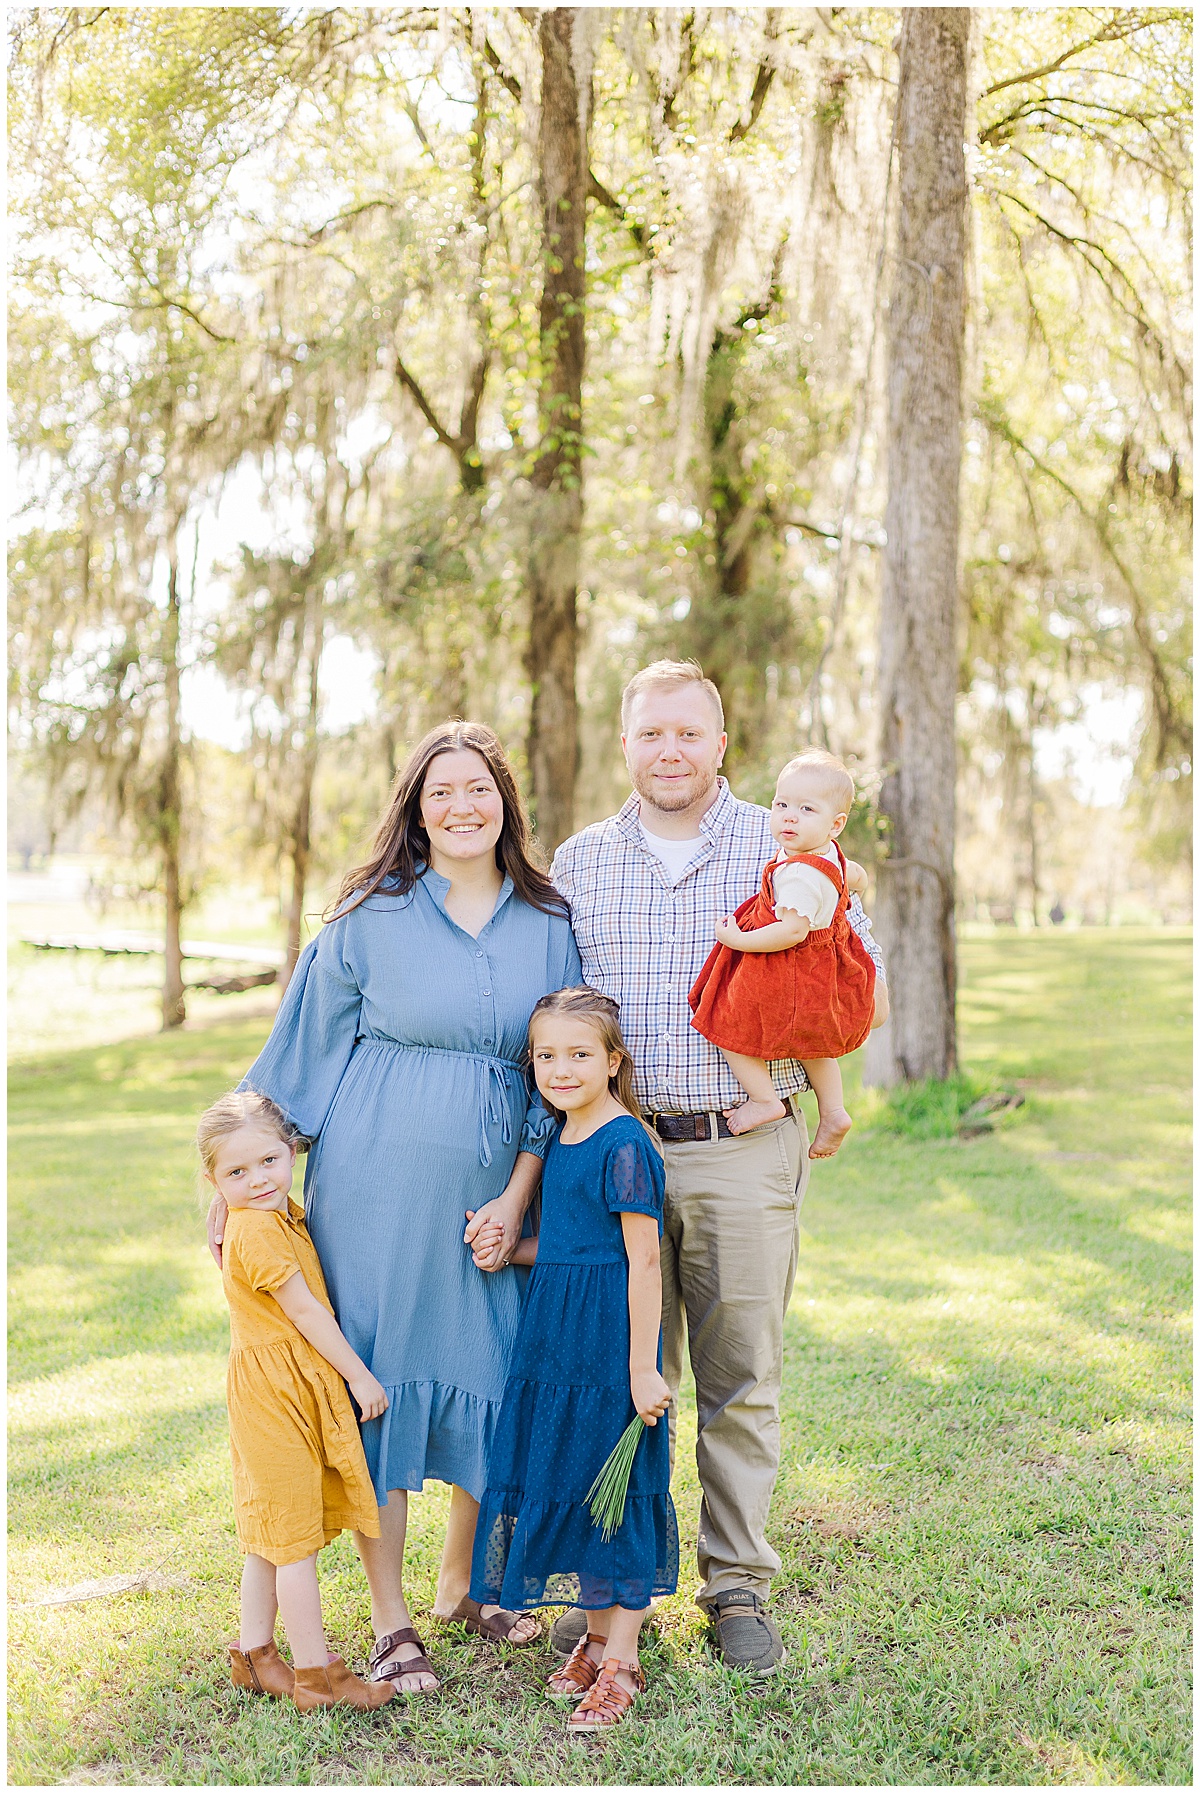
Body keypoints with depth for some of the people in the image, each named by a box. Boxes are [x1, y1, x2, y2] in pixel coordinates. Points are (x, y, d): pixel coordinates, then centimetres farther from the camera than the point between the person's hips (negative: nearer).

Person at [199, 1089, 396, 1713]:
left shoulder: (286, 1213, 11)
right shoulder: (257, 1228, -19)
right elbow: (305, 1311, -18)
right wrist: (359, 1375, -14)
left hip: (275, 1393, 10)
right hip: (276, 1392, -10)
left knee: (271, 1532, 17)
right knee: (296, 1536, -2)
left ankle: (255, 1654, 28)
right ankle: (315, 1673, 6)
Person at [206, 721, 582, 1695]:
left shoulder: (550, 926, 5)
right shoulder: (372, 916, -1)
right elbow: (303, 1051, 4)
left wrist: (518, 1195, -3)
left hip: (496, 1189, 3)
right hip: (378, 1182, -2)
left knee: (489, 1376, 10)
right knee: (379, 1377, 2)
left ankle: (462, 1580, 33)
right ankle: (390, 1619, 16)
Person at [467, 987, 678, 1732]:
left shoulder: (625, 1146, -16)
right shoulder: (562, 1139, 10)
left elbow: (643, 1260, -17)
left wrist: (643, 1368, -18)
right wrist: (508, 1249, 2)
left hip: (611, 1343, -9)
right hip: (554, 1337, 9)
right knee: (563, 1484, 14)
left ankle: (622, 1659, 12)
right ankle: (597, 1636, 29)